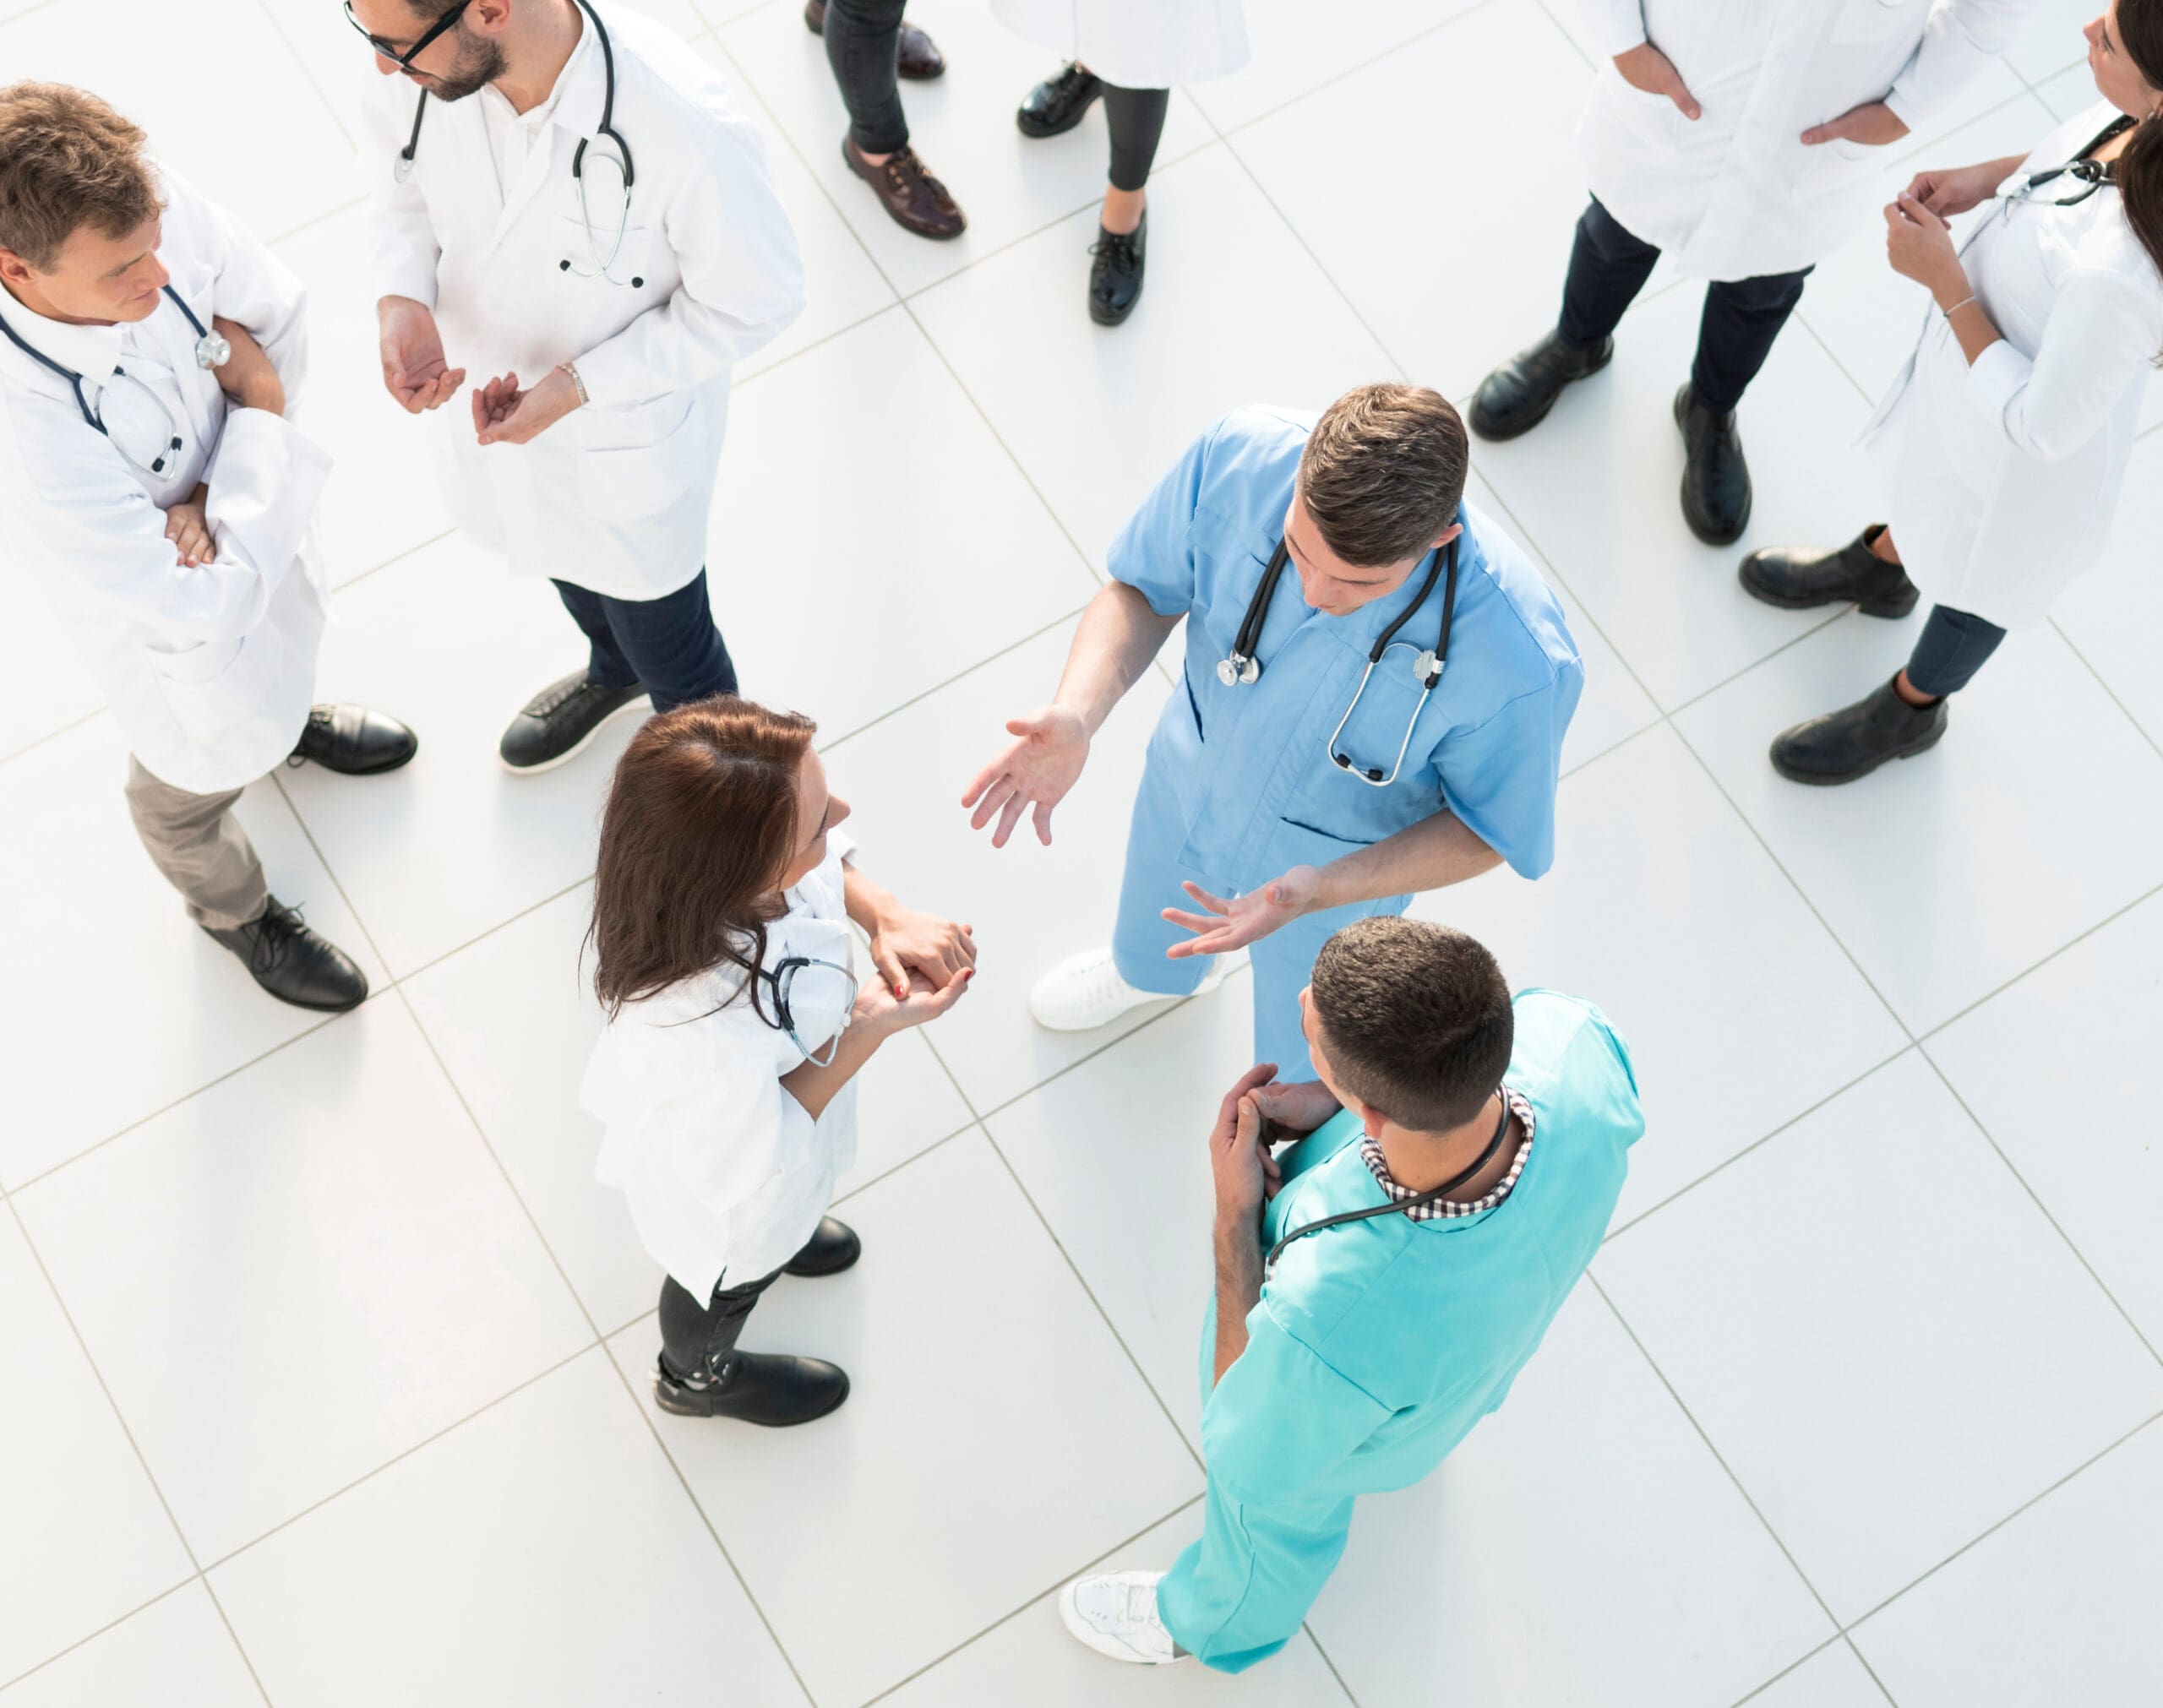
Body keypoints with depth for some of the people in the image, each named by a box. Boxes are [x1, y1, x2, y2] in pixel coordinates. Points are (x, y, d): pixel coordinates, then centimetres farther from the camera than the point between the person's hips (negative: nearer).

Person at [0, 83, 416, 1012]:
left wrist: (209, 504, -24)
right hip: (171, 619, -5)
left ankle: (288, 718, 75)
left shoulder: (154, 203, -33)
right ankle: (233, 908, 61)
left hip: (243, 513, 5)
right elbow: (195, 609, -38)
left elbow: (284, 324, -13)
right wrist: (257, 416, -30)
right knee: (197, 773, 28)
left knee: (288, 647, 38)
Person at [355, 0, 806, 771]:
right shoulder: (423, 69, -26)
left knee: (656, 624, 20)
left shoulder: (691, 131, -42)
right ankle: (613, 673, 68)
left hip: (627, 431, -5)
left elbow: (755, 299, -24)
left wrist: (575, 388, -28)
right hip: (500, 388, 5)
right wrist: (402, 298, -22)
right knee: (566, 560, 34)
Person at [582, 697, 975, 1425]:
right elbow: (745, 1171, -29)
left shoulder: (743, 846, -36)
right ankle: (699, 1376, 66)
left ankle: (785, 1235, 75)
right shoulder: (711, 1043, -52)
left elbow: (832, 866, -9)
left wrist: (887, 915, -27)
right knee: (731, 1281, 32)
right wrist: (870, 1030, -31)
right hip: (734, 1203, -4)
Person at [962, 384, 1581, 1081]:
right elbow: (1143, 588, -17)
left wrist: (1317, 891, -38)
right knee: (1153, 909, 39)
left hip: (1341, 866, -2)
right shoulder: (1242, 454, -37)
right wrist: (1076, 715, -37)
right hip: (1190, 776, 3)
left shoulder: (1517, 657, -44)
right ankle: (1148, 970, 76)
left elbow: (1485, 828, -24)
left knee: (1299, 1065, 30)